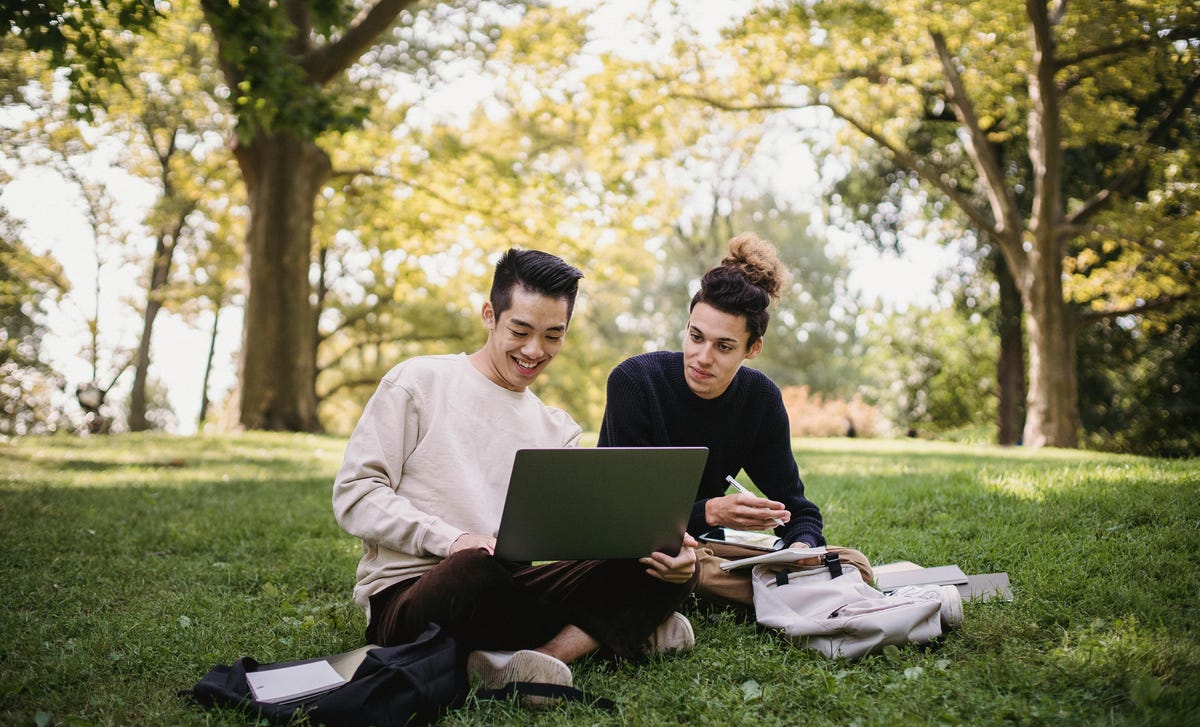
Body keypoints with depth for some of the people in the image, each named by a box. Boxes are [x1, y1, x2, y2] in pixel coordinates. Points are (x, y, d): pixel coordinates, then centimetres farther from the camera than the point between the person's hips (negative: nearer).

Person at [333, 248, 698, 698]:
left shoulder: (558, 430, 18)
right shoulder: (419, 383, 2)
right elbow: (354, 495, -4)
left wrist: (663, 546, -17)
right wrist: (452, 541, -20)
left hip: (507, 591, 5)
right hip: (405, 594, -5)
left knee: (661, 568, -14)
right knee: (473, 569, -41)